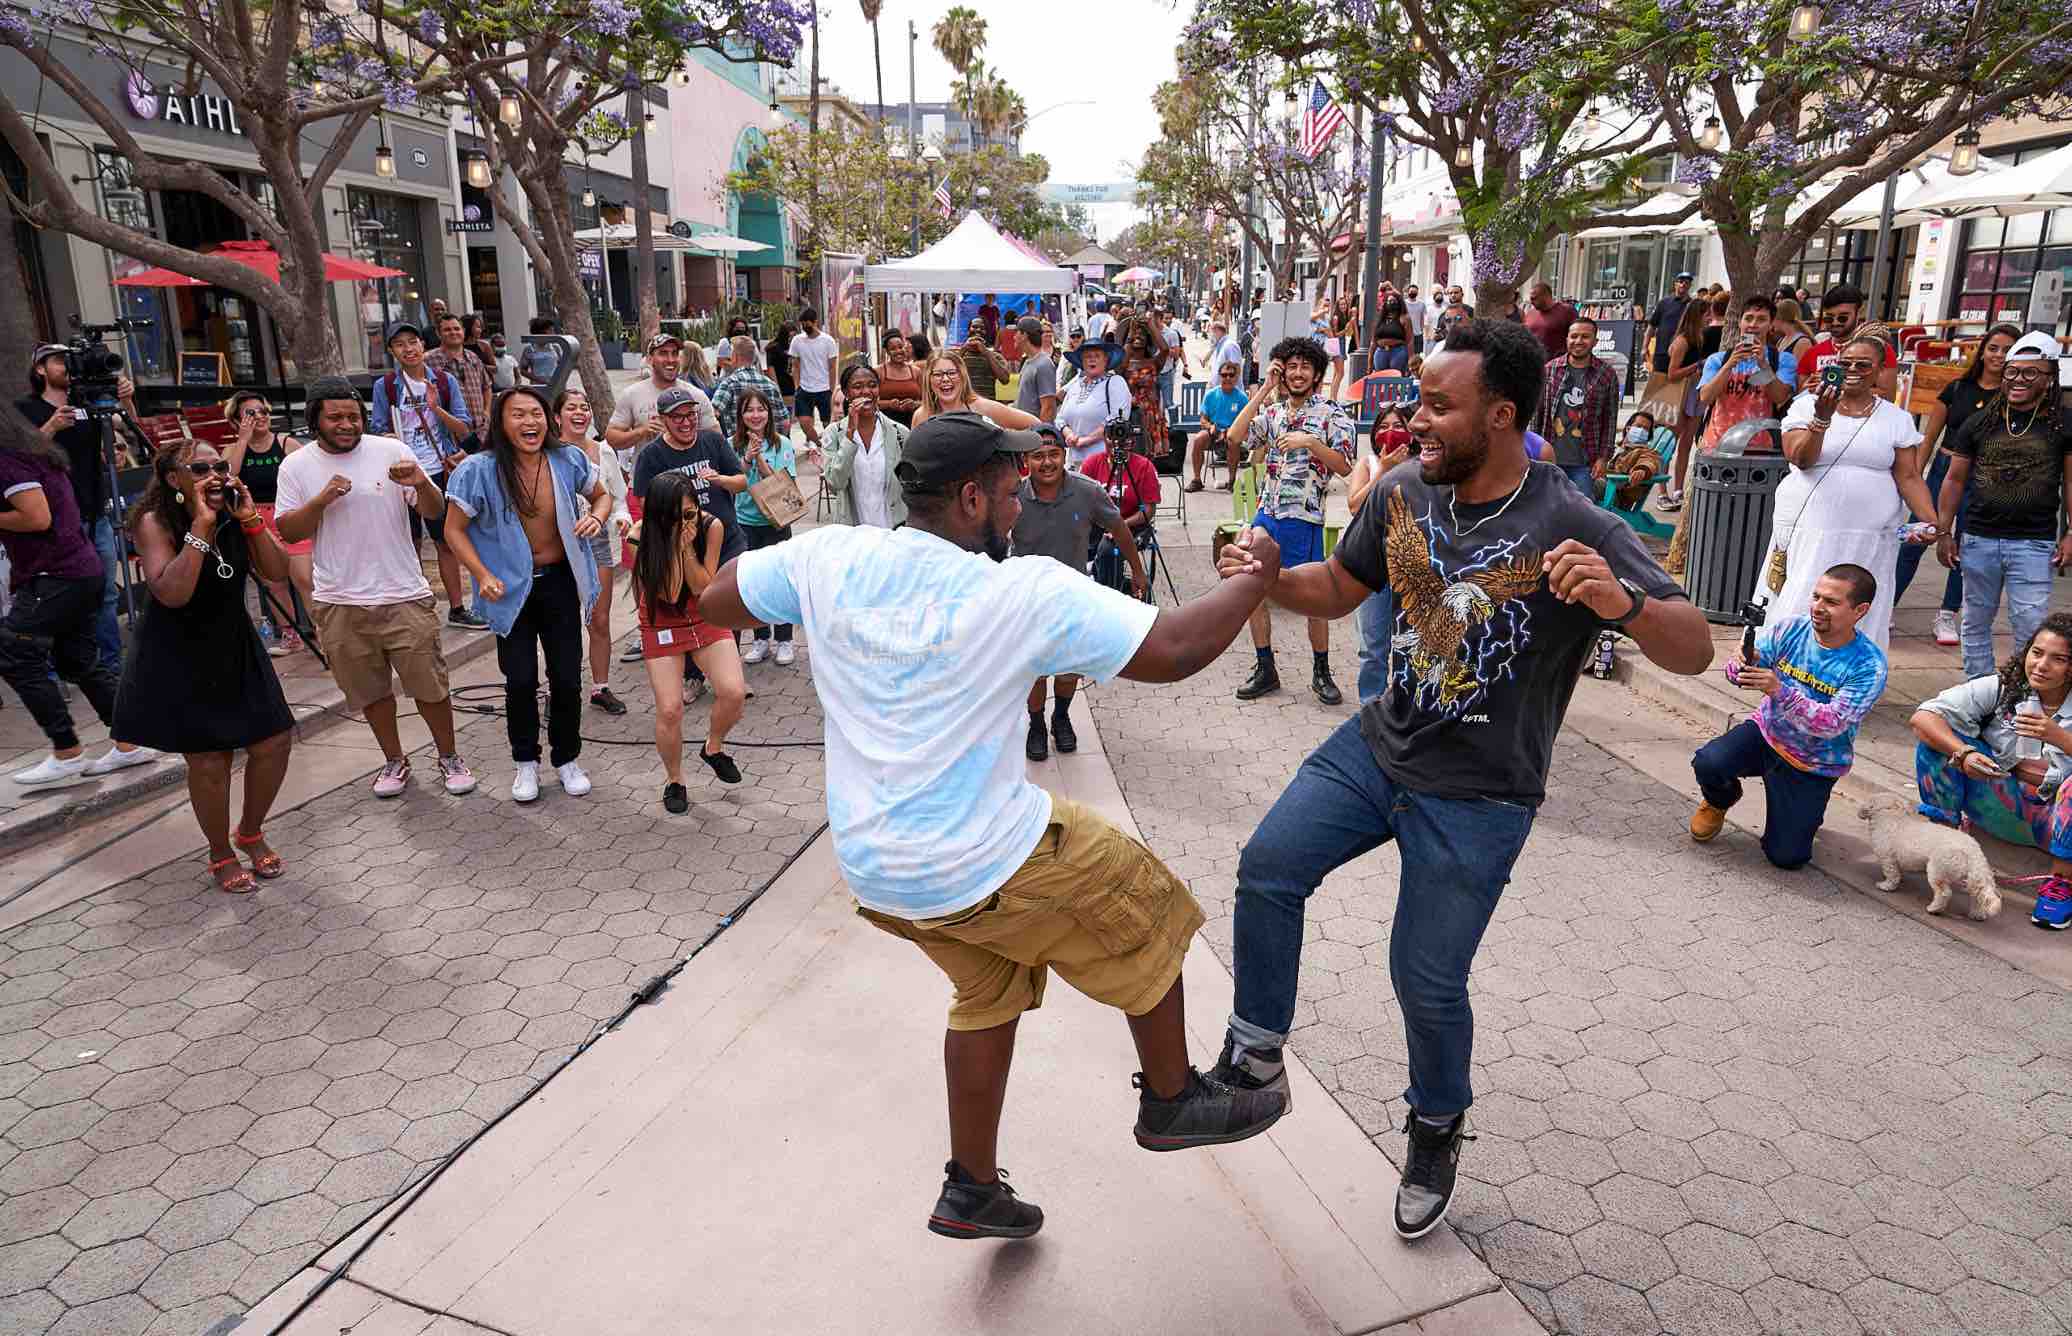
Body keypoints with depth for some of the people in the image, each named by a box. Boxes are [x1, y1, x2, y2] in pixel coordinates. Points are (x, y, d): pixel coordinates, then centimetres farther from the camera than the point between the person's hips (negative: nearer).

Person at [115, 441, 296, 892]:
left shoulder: (236, 516, -2)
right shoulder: (155, 522, -17)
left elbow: (279, 574, -9)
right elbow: (172, 593, -30)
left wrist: (250, 520, -19)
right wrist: (201, 526, -31)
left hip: (234, 649, 5)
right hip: (178, 660, -5)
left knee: (274, 741, 3)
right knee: (209, 760, -3)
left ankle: (251, 832, 28)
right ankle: (220, 854, 21)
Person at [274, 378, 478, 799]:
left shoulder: (391, 451, -4)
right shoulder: (296, 466, 1)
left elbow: (435, 513, -3)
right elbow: (287, 531, -1)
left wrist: (421, 483, -24)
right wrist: (322, 500, -16)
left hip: (404, 596, -2)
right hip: (340, 603, 2)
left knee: (430, 685, 4)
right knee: (371, 690, 15)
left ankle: (449, 757, 22)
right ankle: (394, 761, 32)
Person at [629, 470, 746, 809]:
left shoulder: (711, 526, -16)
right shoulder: (644, 535, -19)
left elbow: (703, 588, -13)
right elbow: (669, 594, -25)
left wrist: (688, 548, -26)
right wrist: (676, 544, -31)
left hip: (706, 619, 1)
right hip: (662, 627, -1)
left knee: (734, 693, -16)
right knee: (669, 711, -8)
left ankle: (713, 748, 16)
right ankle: (674, 780, 18)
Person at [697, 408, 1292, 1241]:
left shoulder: (829, 556, -7)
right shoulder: (1024, 592, -19)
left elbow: (715, 601, 8)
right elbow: (1175, 651, -16)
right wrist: (1255, 581, 0)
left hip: (870, 865, 6)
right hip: (987, 860, -6)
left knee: (990, 991, 28)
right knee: (1149, 914, 17)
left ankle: (971, 1190, 38)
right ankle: (1172, 1103, 35)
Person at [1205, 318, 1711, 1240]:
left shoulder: (1574, 530, -19)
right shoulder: (1402, 496, -4)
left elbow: (1694, 651, -20)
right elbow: (1338, 589, 11)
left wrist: (1624, 603, -42)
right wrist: (1264, 575, -10)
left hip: (1479, 796, -4)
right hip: (1379, 744, 5)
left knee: (1426, 980, 3)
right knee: (1266, 869, -10)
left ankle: (1437, 1128, 34)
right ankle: (1256, 1058, 11)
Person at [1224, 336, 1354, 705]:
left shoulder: (1332, 413, -2)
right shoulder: (1272, 411, 11)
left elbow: (1345, 466, -8)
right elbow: (1235, 435, -6)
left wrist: (1310, 442, -20)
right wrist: (1264, 390, -5)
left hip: (1303, 518, -5)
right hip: (1266, 514, 5)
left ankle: (1322, 673, 18)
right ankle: (1265, 670, 20)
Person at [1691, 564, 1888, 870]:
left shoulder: (1868, 665, -21)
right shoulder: (1790, 630, -11)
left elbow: (1832, 724, -31)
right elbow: (1738, 669, -16)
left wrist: (1780, 691, -45)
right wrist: (1740, 666, -42)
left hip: (1814, 765, -2)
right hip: (1766, 731, 2)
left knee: (1786, 856, -6)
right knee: (1708, 763, -29)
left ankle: (1806, 810, 31)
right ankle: (1719, 800, 10)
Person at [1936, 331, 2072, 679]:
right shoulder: (1982, 421, 5)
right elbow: (1955, 480, 9)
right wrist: (1944, 533, 5)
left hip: (2034, 543, -2)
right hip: (1978, 539, 3)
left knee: (2030, 628, -5)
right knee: (1976, 622, 11)